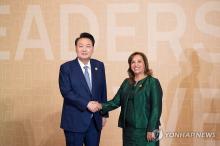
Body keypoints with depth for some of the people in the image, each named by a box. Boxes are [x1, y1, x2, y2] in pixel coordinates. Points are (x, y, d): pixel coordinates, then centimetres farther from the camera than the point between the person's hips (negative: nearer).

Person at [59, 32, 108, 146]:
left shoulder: (99, 66, 8)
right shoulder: (66, 67, -5)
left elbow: (103, 91, 12)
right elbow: (66, 92, -13)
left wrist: (104, 114, 11)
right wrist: (87, 104, -19)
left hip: (95, 121, 4)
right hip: (74, 121, -4)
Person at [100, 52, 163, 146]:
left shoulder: (153, 82, -4)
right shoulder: (127, 82, 12)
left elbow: (156, 108, -10)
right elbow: (116, 102, 6)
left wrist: (151, 130, -15)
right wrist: (101, 106, -10)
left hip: (145, 130, -5)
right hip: (128, 129, 5)